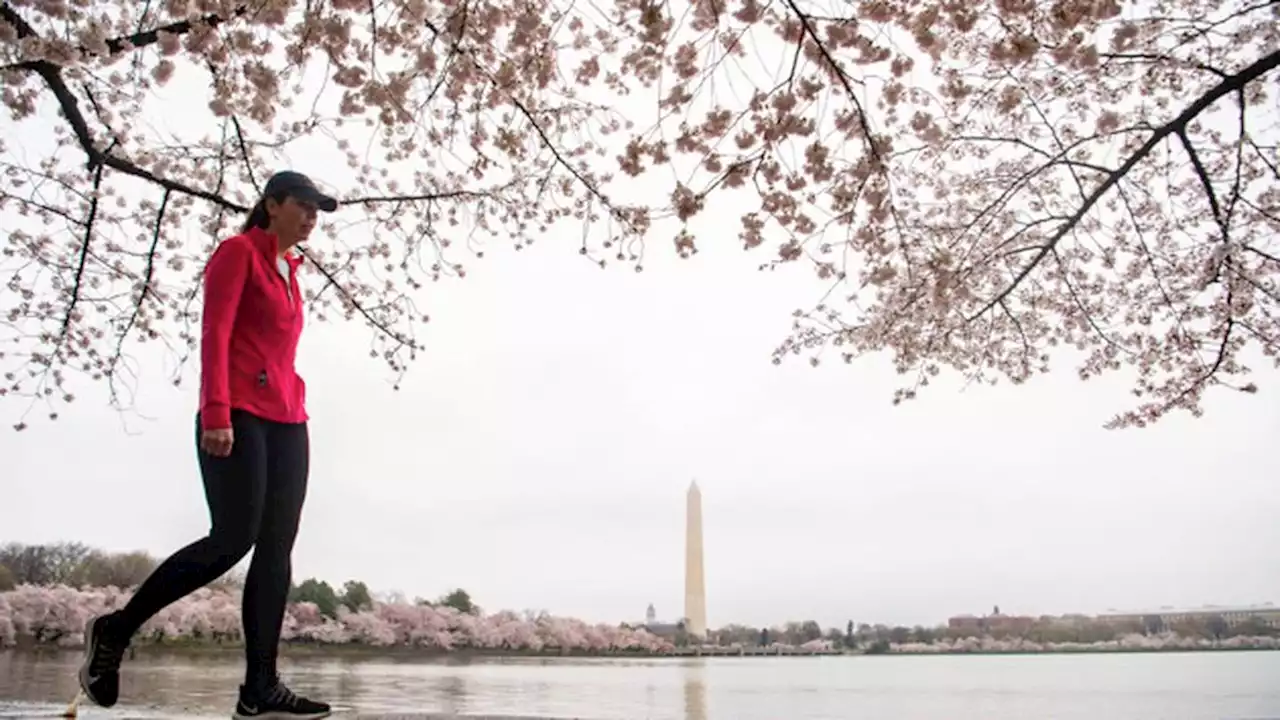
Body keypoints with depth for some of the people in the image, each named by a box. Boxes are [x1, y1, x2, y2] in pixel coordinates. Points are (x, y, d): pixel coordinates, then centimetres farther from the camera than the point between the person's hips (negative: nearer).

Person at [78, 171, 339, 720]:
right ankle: (115, 630, 8)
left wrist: (298, 425, 16)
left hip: (285, 422, 8)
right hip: (237, 415, -7)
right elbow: (214, 334, -9)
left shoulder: (288, 272, 24)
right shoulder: (238, 251, 3)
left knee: (277, 547, -3)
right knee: (233, 540, -13)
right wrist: (216, 416, -20)